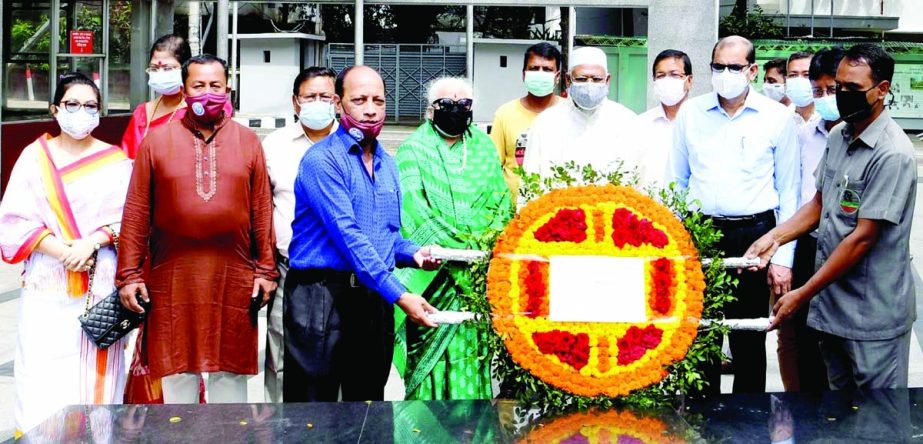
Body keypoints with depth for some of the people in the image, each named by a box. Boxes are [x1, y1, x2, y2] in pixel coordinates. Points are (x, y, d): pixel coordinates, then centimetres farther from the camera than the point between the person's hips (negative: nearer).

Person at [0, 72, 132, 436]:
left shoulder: (116, 161, 6)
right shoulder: (35, 157, 5)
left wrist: (90, 243, -16)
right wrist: (64, 252, -13)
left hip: (101, 287, 0)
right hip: (47, 287, 0)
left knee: (94, 373, 2)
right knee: (43, 380, -3)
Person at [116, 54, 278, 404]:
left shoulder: (248, 141, 7)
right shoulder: (157, 140, 4)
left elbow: (262, 211, 6)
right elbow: (136, 213, 2)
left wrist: (266, 270, 2)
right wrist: (129, 274, -2)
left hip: (234, 281, 1)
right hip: (173, 280, 0)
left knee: (230, 372, 9)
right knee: (177, 374, 7)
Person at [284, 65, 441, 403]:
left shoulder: (388, 165, 15)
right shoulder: (322, 159, -9)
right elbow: (348, 236, -19)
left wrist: (412, 253, 1)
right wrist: (399, 295, -24)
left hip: (375, 299, 7)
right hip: (322, 296, -7)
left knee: (369, 402, 13)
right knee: (314, 402, -2)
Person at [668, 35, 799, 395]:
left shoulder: (777, 117, 1)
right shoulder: (690, 112, 6)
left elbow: (789, 192, 3)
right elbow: (676, 183, 12)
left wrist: (783, 257, -1)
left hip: (754, 234, -1)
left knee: (749, 338, 6)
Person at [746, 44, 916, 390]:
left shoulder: (892, 154, -19)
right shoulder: (838, 136, 7)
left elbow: (862, 238, -20)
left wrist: (803, 294, -18)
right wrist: (774, 237, 0)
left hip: (872, 316, -7)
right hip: (831, 303, 7)